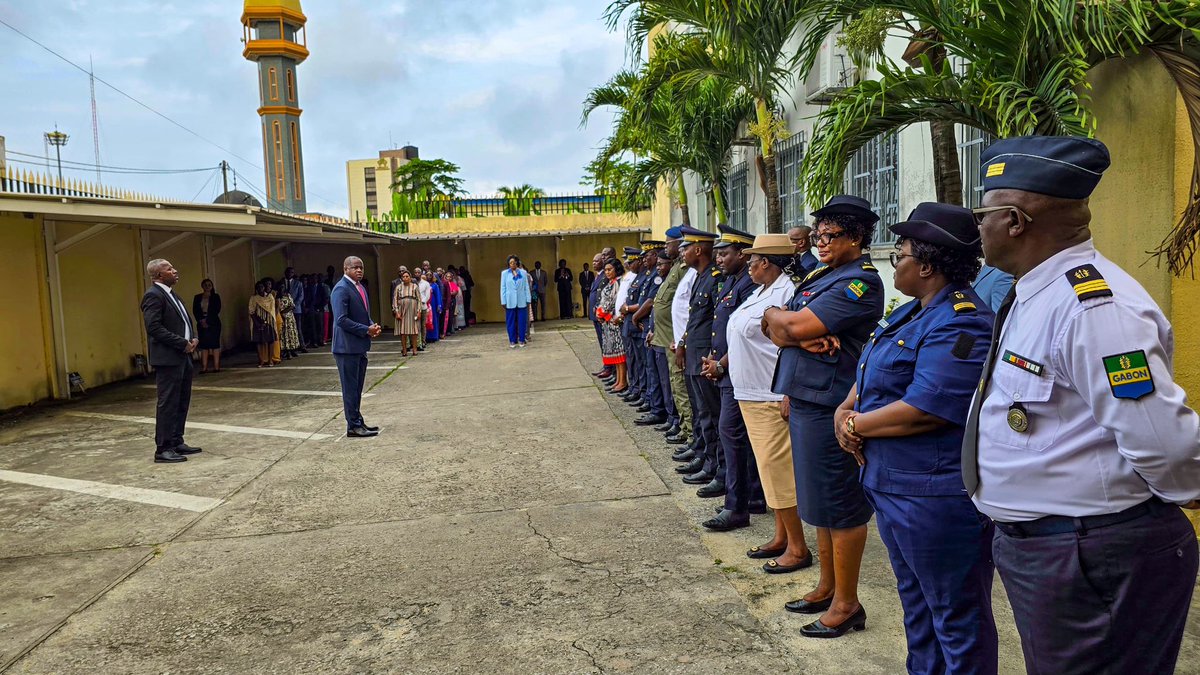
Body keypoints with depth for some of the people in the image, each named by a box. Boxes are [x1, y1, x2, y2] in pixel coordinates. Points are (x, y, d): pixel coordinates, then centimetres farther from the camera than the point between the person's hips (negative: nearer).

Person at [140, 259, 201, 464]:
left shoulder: (171, 294, 18)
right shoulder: (153, 295, -12)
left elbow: (186, 321, 23)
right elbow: (154, 327, -21)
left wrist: (194, 338, 4)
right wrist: (183, 343, -18)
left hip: (182, 357, 10)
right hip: (167, 359, -9)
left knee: (181, 402, 13)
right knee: (168, 404, -6)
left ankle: (177, 442, 22)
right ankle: (163, 449, 0)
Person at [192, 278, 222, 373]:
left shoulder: (216, 297, 5)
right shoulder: (197, 297, 11)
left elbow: (217, 310, -3)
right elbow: (195, 311, 5)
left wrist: (207, 320, -9)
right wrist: (201, 321, -9)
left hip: (213, 323, -2)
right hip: (202, 324, 2)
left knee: (215, 344, -4)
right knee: (204, 345, -1)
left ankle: (216, 366, -4)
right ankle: (204, 367, -3)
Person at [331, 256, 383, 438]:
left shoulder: (360, 287, 14)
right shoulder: (341, 289, -15)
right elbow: (341, 319, -23)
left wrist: (373, 326, 3)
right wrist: (366, 330, -19)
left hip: (360, 346, 9)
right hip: (347, 346, -9)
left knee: (357, 387, 15)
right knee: (350, 388, -1)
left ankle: (357, 422, 24)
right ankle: (353, 426, 5)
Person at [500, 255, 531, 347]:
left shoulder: (523, 273, 7)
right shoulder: (504, 273, 6)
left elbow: (526, 287, 7)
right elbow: (503, 288, 5)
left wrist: (528, 300, 2)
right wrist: (503, 301, -1)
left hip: (521, 301, 0)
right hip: (510, 301, 0)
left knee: (522, 321, 3)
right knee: (511, 321, 2)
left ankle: (521, 340, 12)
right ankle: (512, 341, 9)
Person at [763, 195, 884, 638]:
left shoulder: (860, 282, -13)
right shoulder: (818, 277, 16)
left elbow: (797, 325, -22)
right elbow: (776, 331, 8)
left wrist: (776, 316, -2)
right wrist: (800, 336, -12)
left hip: (828, 407, -9)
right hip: (803, 402, 10)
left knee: (839, 505, 1)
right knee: (820, 502, 18)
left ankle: (846, 604, 13)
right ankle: (827, 587, 32)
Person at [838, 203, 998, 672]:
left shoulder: (960, 325, -22)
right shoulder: (910, 313, 11)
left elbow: (923, 411, -28)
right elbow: (870, 375, 16)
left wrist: (857, 424, -14)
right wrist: (846, 408, -5)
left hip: (936, 496, -10)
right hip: (894, 486, 10)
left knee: (956, 616, 7)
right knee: (916, 604, 24)